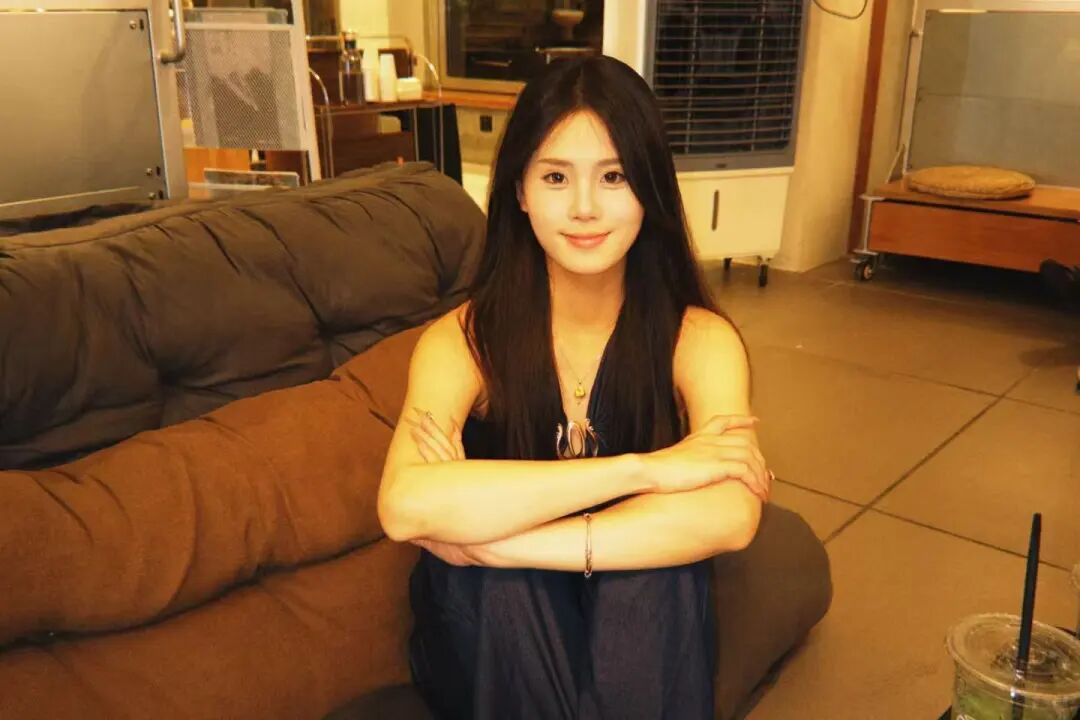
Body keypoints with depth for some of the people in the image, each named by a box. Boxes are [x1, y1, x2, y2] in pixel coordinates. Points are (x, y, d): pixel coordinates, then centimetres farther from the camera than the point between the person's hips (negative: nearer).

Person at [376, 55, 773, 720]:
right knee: (497, 578, -31)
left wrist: (494, 536, -33)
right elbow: (405, 507, -33)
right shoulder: (463, 341, -12)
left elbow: (731, 518, -30)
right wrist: (644, 468, -32)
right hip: (491, 648, 0)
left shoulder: (699, 339, -11)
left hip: (639, 645, 0)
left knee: (653, 574, -31)